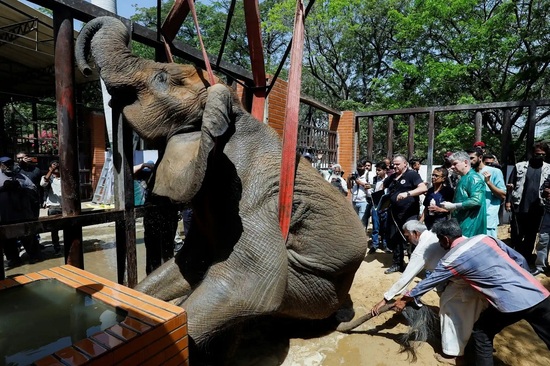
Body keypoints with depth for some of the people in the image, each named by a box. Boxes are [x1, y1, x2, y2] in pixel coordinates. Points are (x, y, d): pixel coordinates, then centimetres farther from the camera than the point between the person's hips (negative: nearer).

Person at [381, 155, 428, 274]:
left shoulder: (412, 174, -7)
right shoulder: (391, 177, 12)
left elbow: (423, 188, -20)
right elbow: (382, 188, 27)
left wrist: (407, 193, -32)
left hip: (409, 213, -7)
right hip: (394, 213, 7)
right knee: (394, 239, 13)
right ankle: (397, 263, 28)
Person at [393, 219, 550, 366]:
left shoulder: (451, 260, -3)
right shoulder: (484, 238, 11)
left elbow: (427, 282, 6)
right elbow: (520, 259, 17)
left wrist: (404, 300, 18)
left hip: (511, 302, -6)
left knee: (481, 334, 17)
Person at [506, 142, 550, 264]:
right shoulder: (520, 166, 0)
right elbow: (510, 185, 2)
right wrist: (508, 201, -3)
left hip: (536, 209, 1)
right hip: (519, 207, -1)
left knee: (531, 235, 13)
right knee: (516, 235, 6)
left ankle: (527, 257, 28)